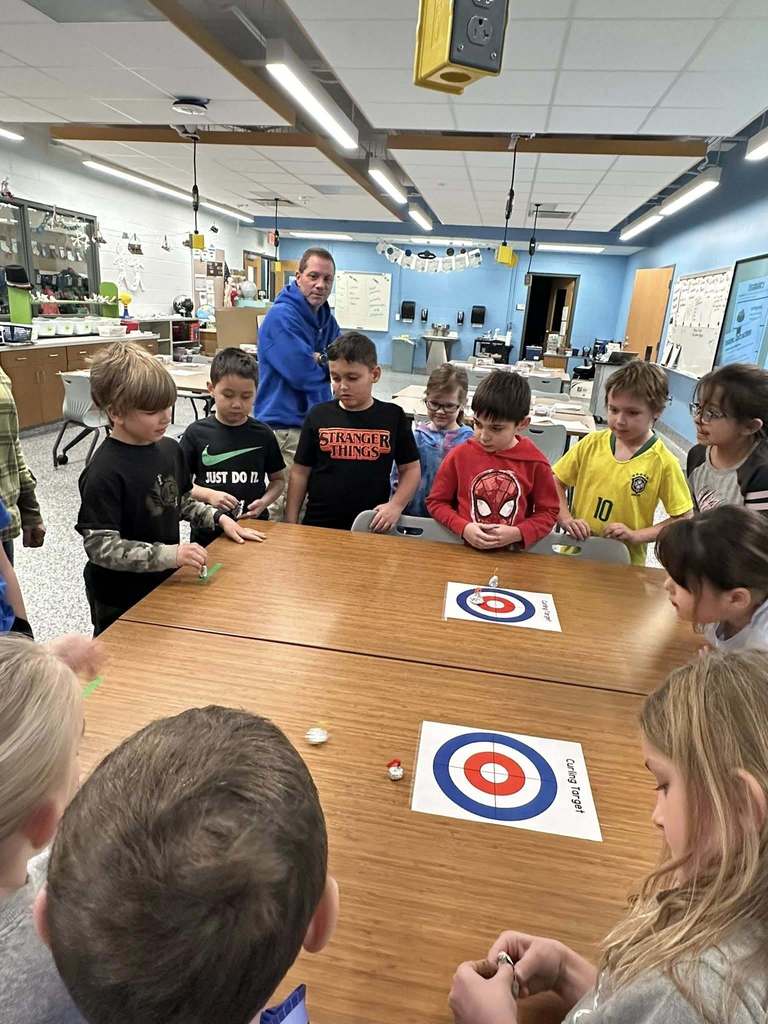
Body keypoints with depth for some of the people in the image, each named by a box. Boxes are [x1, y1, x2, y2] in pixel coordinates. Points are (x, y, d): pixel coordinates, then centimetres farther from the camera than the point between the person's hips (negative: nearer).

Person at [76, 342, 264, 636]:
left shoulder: (170, 449, -4)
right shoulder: (104, 471, -26)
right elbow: (100, 547, -27)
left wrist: (218, 517, -1)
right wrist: (170, 554, -33)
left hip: (164, 582, 7)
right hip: (120, 602, -6)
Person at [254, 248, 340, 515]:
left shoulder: (326, 318, 12)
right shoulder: (282, 316, -15)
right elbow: (303, 374, -23)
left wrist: (319, 360, -13)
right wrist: (328, 362, -3)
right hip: (285, 425, -8)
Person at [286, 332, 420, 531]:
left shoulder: (392, 416, -2)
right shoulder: (318, 416, -1)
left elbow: (411, 469, 3)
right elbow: (300, 472, 3)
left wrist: (396, 505, -12)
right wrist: (290, 523, 0)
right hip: (318, 525, 1)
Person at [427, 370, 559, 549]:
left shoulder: (534, 462, -3)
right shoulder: (459, 455, -2)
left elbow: (548, 511, 5)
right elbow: (436, 501, 5)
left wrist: (517, 534, -10)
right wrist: (464, 528, -9)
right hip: (464, 547, -1)